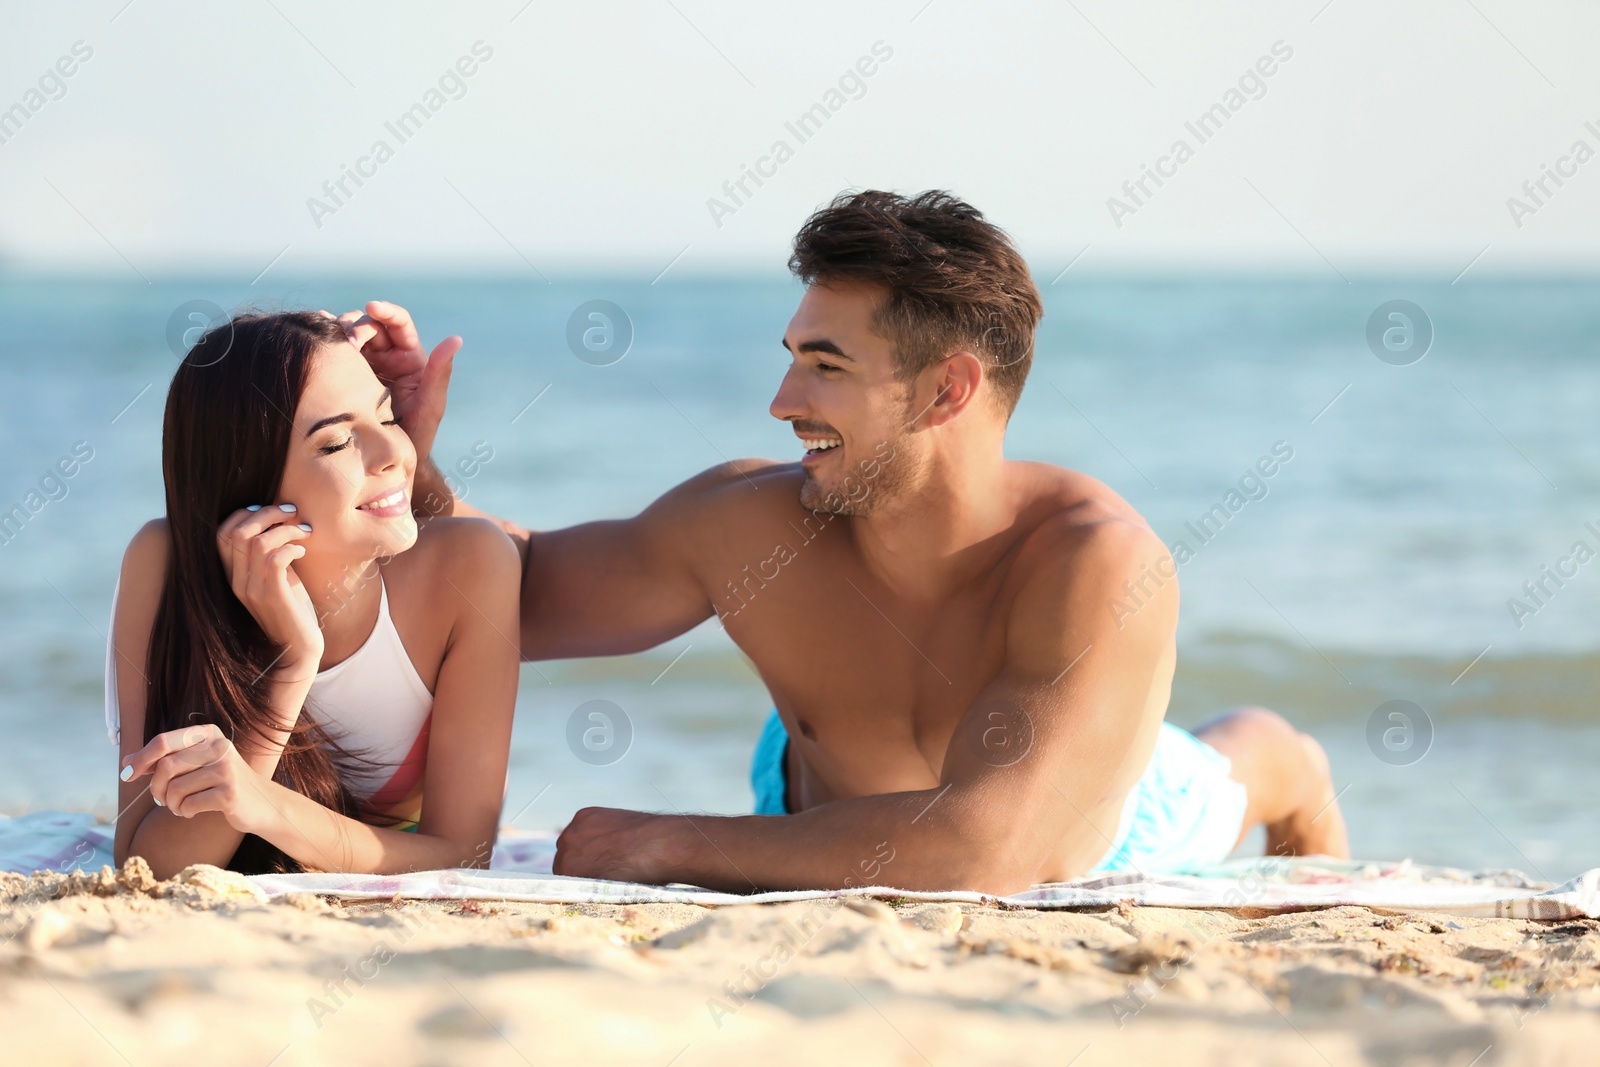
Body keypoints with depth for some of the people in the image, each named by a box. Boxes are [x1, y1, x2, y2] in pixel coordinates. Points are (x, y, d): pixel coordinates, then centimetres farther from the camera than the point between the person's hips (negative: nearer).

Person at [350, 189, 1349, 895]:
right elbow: (520, 595, -18)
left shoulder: (1101, 565, -48)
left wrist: (667, 845, -53)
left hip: (1093, 846, -2)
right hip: (821, 807, 2)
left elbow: (988, 846, -58)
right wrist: (409, 460, -38)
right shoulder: (748, 519, -36)